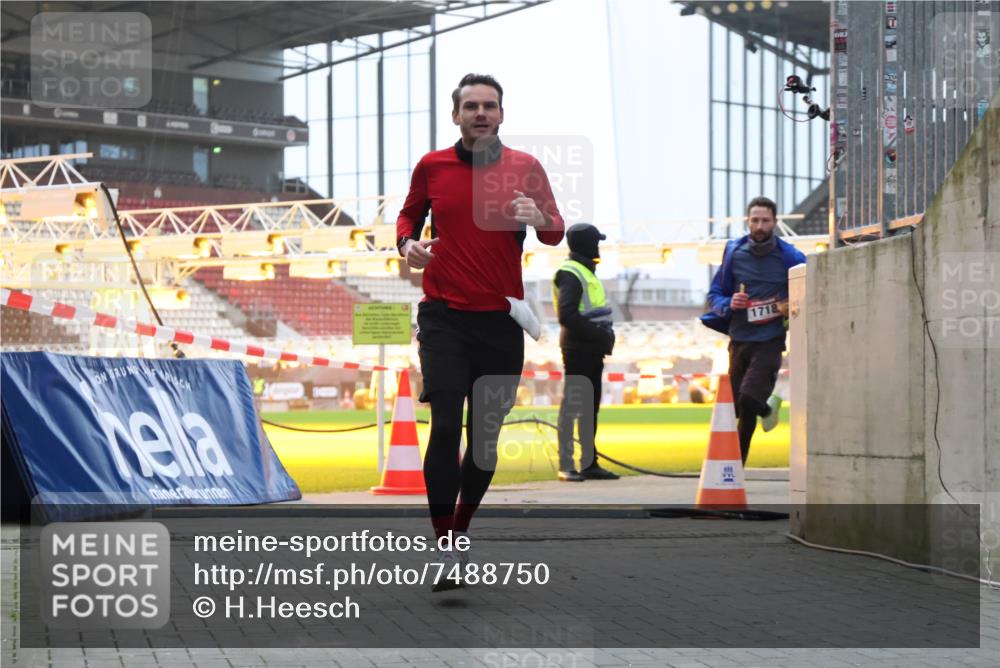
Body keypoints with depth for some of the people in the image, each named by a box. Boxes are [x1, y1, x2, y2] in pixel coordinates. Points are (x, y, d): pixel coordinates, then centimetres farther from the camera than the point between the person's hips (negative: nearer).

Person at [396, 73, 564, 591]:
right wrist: (408, 243, -3)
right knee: (445, 427, -14)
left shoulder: (525, 168, 3)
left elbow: (556, 233, 1)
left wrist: (538, 218, -21)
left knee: (486, 436, 8)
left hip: (502, 318, 2)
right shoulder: (431, 167, 4)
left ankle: (460, 537, 27)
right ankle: (445, 555, -13)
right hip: (444, 318, -1)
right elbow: (409, 215, 18)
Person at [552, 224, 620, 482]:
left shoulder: (585, 271, 18)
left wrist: (606, 335, 7)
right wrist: (599, 334, -20)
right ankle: (566, 466, -4)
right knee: (572, 407, -6)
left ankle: (589, 464, 16)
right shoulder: (570, 274, -12)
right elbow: (567, 315, -23)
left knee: (590, 409, 11)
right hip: (577, 351, -9)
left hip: (592, 351, 9)